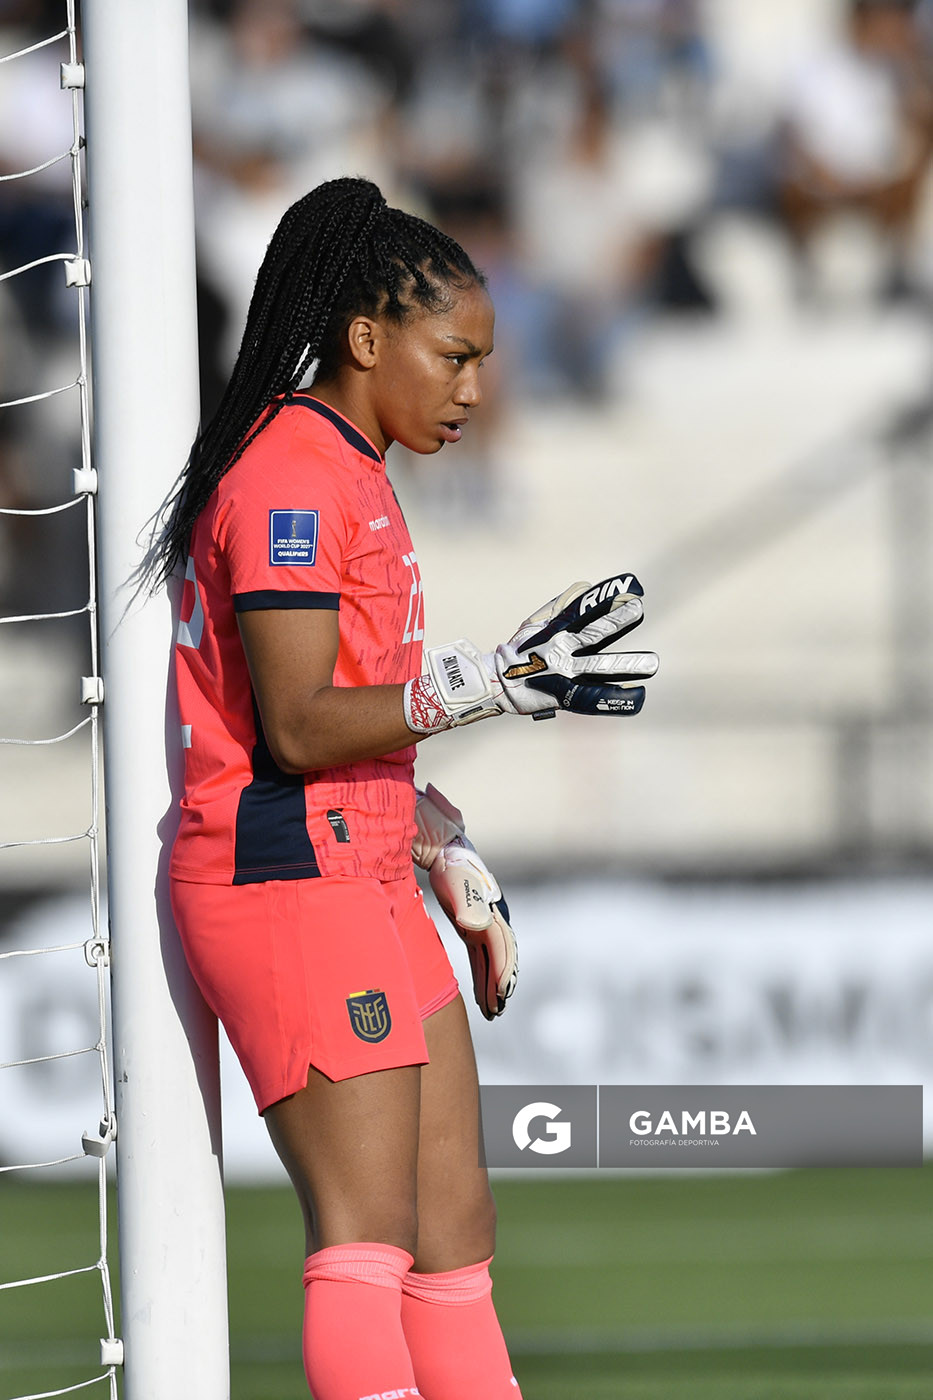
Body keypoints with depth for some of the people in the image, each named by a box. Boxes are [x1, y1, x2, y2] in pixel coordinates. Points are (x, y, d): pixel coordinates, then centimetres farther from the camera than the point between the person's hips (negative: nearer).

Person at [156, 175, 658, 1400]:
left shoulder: (347, 474, 18)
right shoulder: (292, 474, -13)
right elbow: (296, 729, -20)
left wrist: (447, 851, 23)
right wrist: (491, 683, -25)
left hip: (367, 879, 10)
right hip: (289, 882, -10)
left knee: (455, 1227, 10)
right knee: (367, 1244, -14)